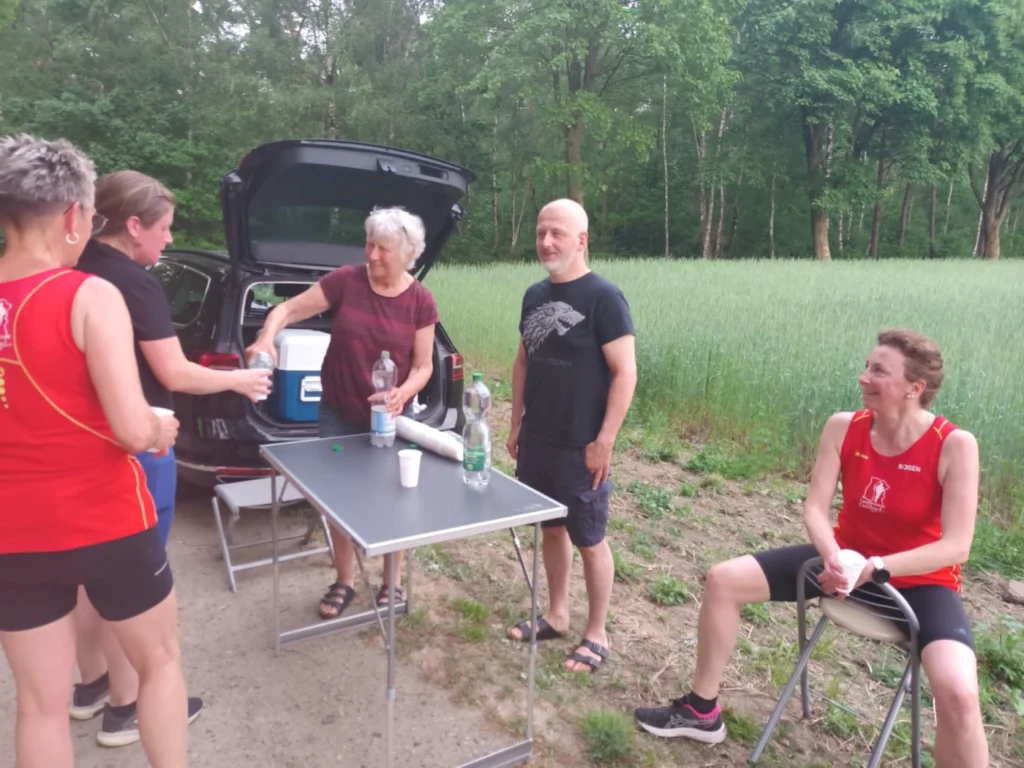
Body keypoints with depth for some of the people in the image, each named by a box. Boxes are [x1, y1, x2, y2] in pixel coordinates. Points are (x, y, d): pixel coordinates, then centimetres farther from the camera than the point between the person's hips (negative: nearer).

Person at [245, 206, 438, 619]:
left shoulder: (420, 301, -9)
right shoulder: (346, 280, -11)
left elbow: (423, 366, -6)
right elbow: (288, 309, -10)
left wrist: (402, 394, -26)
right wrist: (266, 337, -31)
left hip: (392, 418, 0)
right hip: (338, 415, 1)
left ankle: (392, 583, 33)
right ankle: (344, 582, 33)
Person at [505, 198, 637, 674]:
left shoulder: (603, 297, -13)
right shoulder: (534, 295, 8)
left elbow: (625, 373, -16)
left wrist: (604, 442, -18)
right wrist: (516, 423, 13)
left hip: (580, 448, -6)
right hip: (536, 441, 7)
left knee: (589, 541, 6)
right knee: (551, 529, 18)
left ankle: (596, 636, 23)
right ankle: (556, 615, 36)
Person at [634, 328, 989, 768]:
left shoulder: (955, 446, -22)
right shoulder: (843, 428, -11)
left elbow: (956, 547, -22)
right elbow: (815, 509, -11)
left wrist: (874, 568, -31)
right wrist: (834, 558, -31)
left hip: (921, 580, -4)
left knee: (958, 694, -31)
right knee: (723, 580, -6)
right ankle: (702, 710, 13)